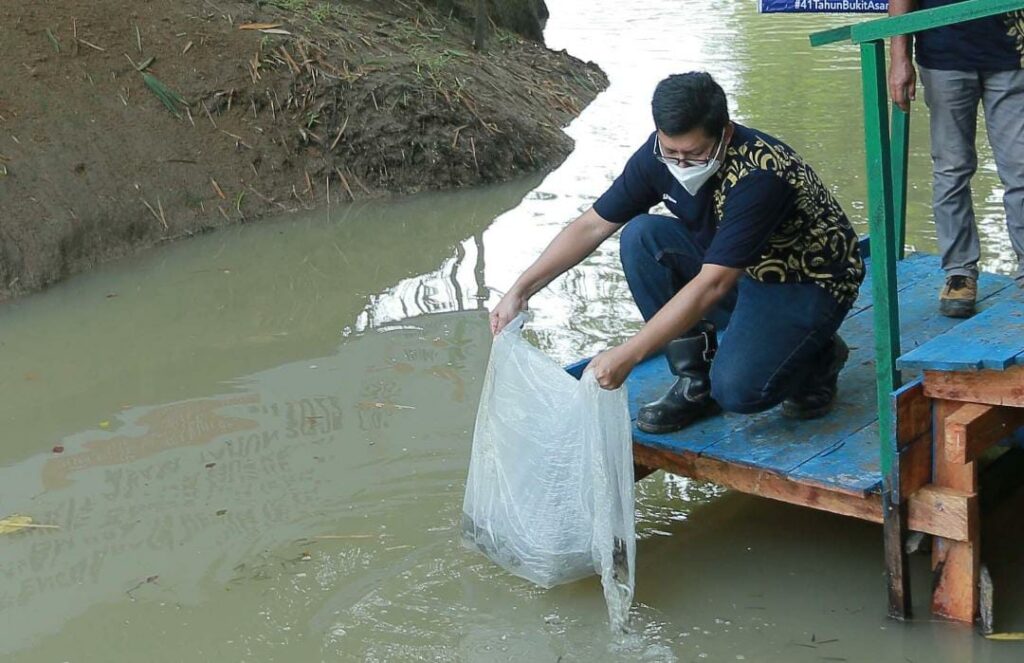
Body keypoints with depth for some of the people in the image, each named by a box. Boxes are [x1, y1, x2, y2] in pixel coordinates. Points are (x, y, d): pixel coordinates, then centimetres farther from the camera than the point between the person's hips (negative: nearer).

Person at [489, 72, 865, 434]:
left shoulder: (759, 177, -33)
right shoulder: (661, 155, -13)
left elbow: (711, 286, -37)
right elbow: (593, 226, -4)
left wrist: (627, 356, -40)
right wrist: (521, 291, -12)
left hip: (808, 283, -7)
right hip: (740, 271, 7)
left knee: (736, 389, -31)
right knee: (640, 237, -18)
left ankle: (818, 358, 3)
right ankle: (694, 380, -7)